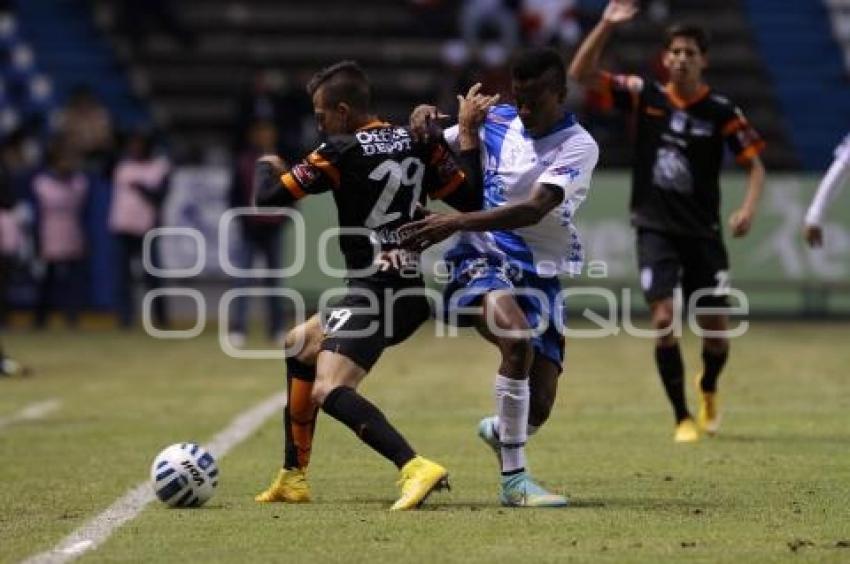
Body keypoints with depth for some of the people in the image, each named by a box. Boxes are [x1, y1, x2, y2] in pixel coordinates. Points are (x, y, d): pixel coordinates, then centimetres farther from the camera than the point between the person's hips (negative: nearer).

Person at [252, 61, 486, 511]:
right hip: (411, 291, 9)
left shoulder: (342, 152, -11)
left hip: (375, 294, -9)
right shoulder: (417, 142, 7)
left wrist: (266, 166, 14)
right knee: (300, 346, 26)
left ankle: (415, 467, -38)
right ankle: (292, 479, 30)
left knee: (329, 392, -21)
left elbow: (268, 198, -7)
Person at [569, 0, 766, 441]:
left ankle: (709, 389, 38)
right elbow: (580, 74, -6)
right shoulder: (644, 96, -2)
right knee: (663, 320, -14)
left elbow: (754, 165, 0)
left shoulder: (722, 112, -5)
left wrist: (748, 208, -18)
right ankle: (682, 419, -2)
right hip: (655, 229, 0)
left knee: (715, 329, 4)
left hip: (703, 233, 0)